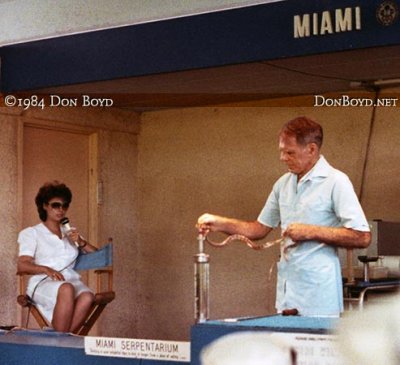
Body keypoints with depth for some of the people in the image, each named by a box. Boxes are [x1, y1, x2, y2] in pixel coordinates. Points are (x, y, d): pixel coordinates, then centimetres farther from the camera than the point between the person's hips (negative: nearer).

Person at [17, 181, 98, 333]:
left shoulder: (71, 233, 29)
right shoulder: (31, 233, 17)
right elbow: (22, 265, 1)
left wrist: (81, 243, 4)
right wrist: (47, 269, -18)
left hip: (72, 281, 3)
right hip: (43, 283, -3)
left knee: (88, 296, -35)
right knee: (66, 289, -40)